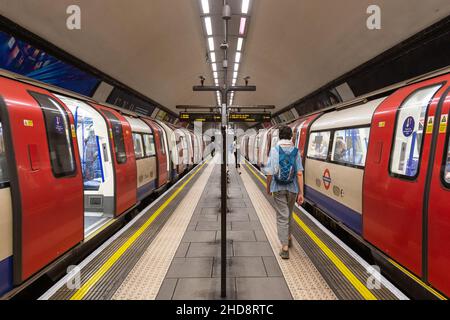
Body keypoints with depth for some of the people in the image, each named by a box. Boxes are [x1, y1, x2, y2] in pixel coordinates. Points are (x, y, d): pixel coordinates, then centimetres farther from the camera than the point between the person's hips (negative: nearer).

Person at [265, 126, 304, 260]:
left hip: (278, 188, -2)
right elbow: (299, 173, -8)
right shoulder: (296, 151, -4)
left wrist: (268, 188, 4)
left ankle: (285, 247, 1)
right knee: (289, 214, 22)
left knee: (282, 216, 3)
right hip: (292, 188, 3)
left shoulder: (274, 150, -9)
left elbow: (270, 173, -11)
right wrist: (301, 193, -4)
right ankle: (288, 237, 43)